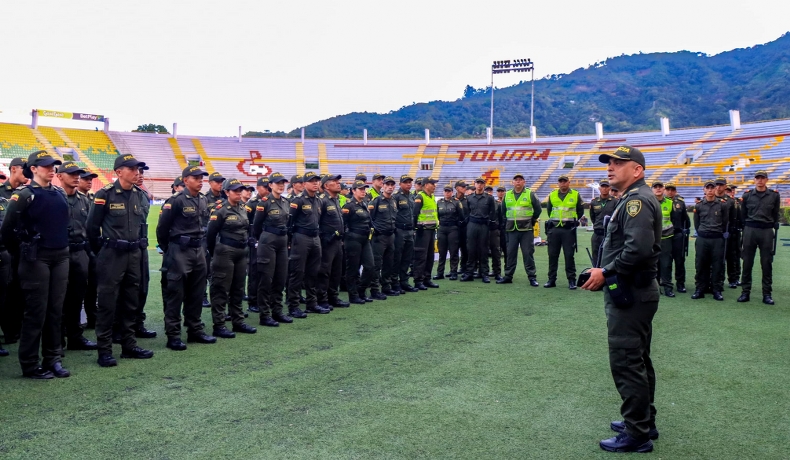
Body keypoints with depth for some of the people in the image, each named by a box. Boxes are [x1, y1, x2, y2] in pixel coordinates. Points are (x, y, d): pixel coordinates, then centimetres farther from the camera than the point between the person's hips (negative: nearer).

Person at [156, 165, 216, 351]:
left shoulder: (202, 201, 9)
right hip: (180, 252, -7)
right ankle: (173, 336, 5)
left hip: (199, 251, 7)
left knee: (196, 294, 13)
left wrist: (203, 246, 17)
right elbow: (162, 227, -8)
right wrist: (168, 249, 1)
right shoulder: (176, 201, -12)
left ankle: (195, 331, 22)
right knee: (175, 295, -1)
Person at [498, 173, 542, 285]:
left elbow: (538, 209, 5)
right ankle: (508, 276, 14)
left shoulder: (530, 194, 0)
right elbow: (503, 211, 21)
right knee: (510, 253, 7)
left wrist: (532, 221, 4)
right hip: (511, 229, 3)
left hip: (526, 229, -3)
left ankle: (532, 277, 3)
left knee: (528, 253, -3)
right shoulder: (507, 195, 10)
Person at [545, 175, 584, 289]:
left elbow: (580, 211, 10)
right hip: (554, 229, 3)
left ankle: (571, 280, 4)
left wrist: (572, 221, 10)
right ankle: (551, 280, 12)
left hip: (569, 229, -3)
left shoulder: (576, 195, 1)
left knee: (569, 255, -2)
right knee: (552, 255, 5)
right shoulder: (552, 195, 8)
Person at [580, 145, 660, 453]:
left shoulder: (637, 200, -16)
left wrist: (606, 273, -19)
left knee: (625, 362, -5)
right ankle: (643, 422, 30)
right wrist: (606, 272, 9)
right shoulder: (634, 199, 17)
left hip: (630, 294, -11)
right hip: (634, 292, 11)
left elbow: (638, 249, -29)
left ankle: (636, 435, 4)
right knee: (637, 360, 18)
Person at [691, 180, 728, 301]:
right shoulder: (699, 205, 4)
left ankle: (717, 290, 10)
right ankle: (699, 289, 11)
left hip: (717, 238, -1)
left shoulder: (723, 204, 0)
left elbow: (725, 221, 11)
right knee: (700, 265, 4)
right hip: (702, 238, 1)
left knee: (717, 265, 2)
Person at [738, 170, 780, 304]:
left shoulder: (774, 195, 4)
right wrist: (746, 228, 10)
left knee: (767, 263, 3)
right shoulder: (747, 195, 4)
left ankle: (767, 294, 9)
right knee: (747, 263, 3)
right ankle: (745, 292, 10)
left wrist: (774, 226, 9)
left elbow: (776, 214, 12)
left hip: (767, 231, 0)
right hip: (750, 230, 0)